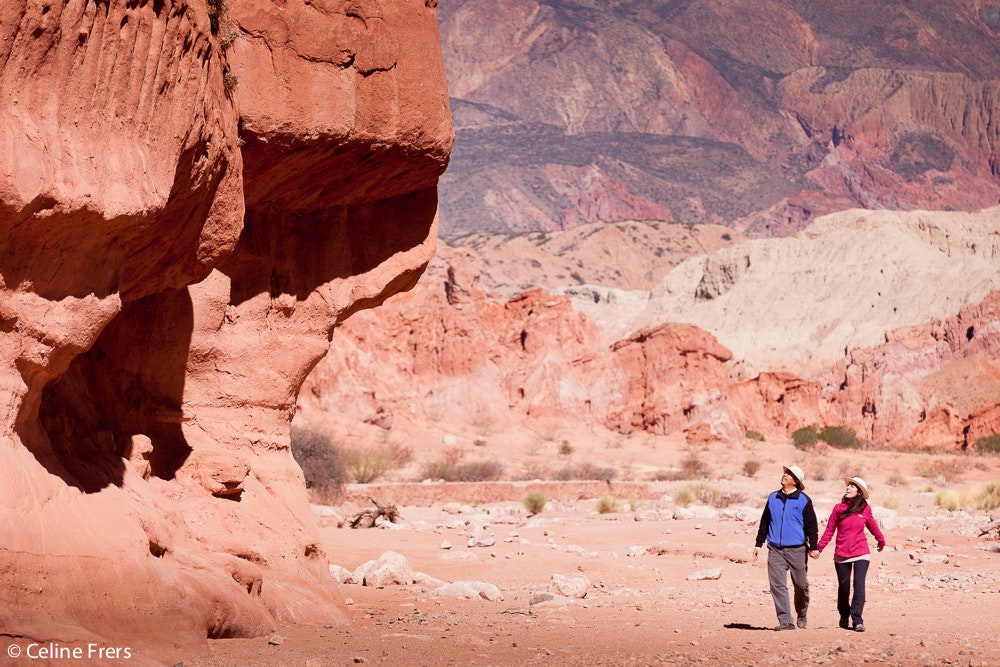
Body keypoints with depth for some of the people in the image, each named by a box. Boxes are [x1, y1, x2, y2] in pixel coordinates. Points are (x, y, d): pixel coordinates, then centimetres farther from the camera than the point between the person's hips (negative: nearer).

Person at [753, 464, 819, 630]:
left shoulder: (804, 501, 0)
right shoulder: (773, 498, 11)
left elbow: (811, 525, 2)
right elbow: (765, 522, 17)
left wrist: (812, 547, -3)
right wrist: (759, 543, 14)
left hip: (796, 550, -3)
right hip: (775, 550, 3)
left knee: (801, 585, 6)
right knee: (777, 585, -7)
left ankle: (801, 615, 28)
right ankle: (785, 621, -6)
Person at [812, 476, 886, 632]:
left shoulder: (865, 509, 2)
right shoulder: (838, 508, 2)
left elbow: (873, 527, 19)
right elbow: (829, 530, 4)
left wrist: (881, 541, 34)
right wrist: (819, 548, -2)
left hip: (861, 554, -1)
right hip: (841, 555, 1)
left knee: (859, 585, -14)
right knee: (843, 587, 10)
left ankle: (857, 620, -13)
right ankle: (844, 617, 30)